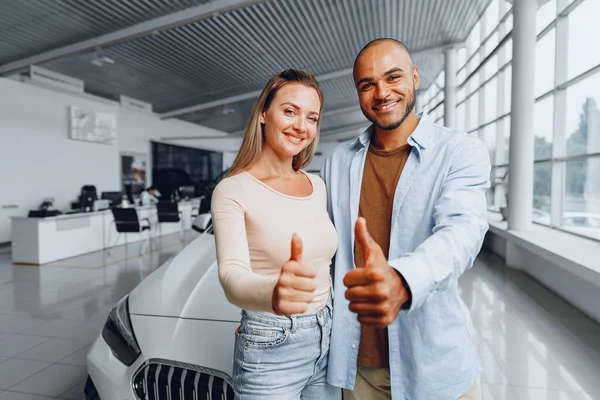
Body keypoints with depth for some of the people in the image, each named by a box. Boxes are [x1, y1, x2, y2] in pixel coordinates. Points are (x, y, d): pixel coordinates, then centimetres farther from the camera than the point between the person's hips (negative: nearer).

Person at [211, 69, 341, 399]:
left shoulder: (317, 186, 3)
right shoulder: (233, 190, -15)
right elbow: (232, 275, -29)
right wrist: (272, 293, -49)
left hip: (327, 336, 6)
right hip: (271, 350, -5)